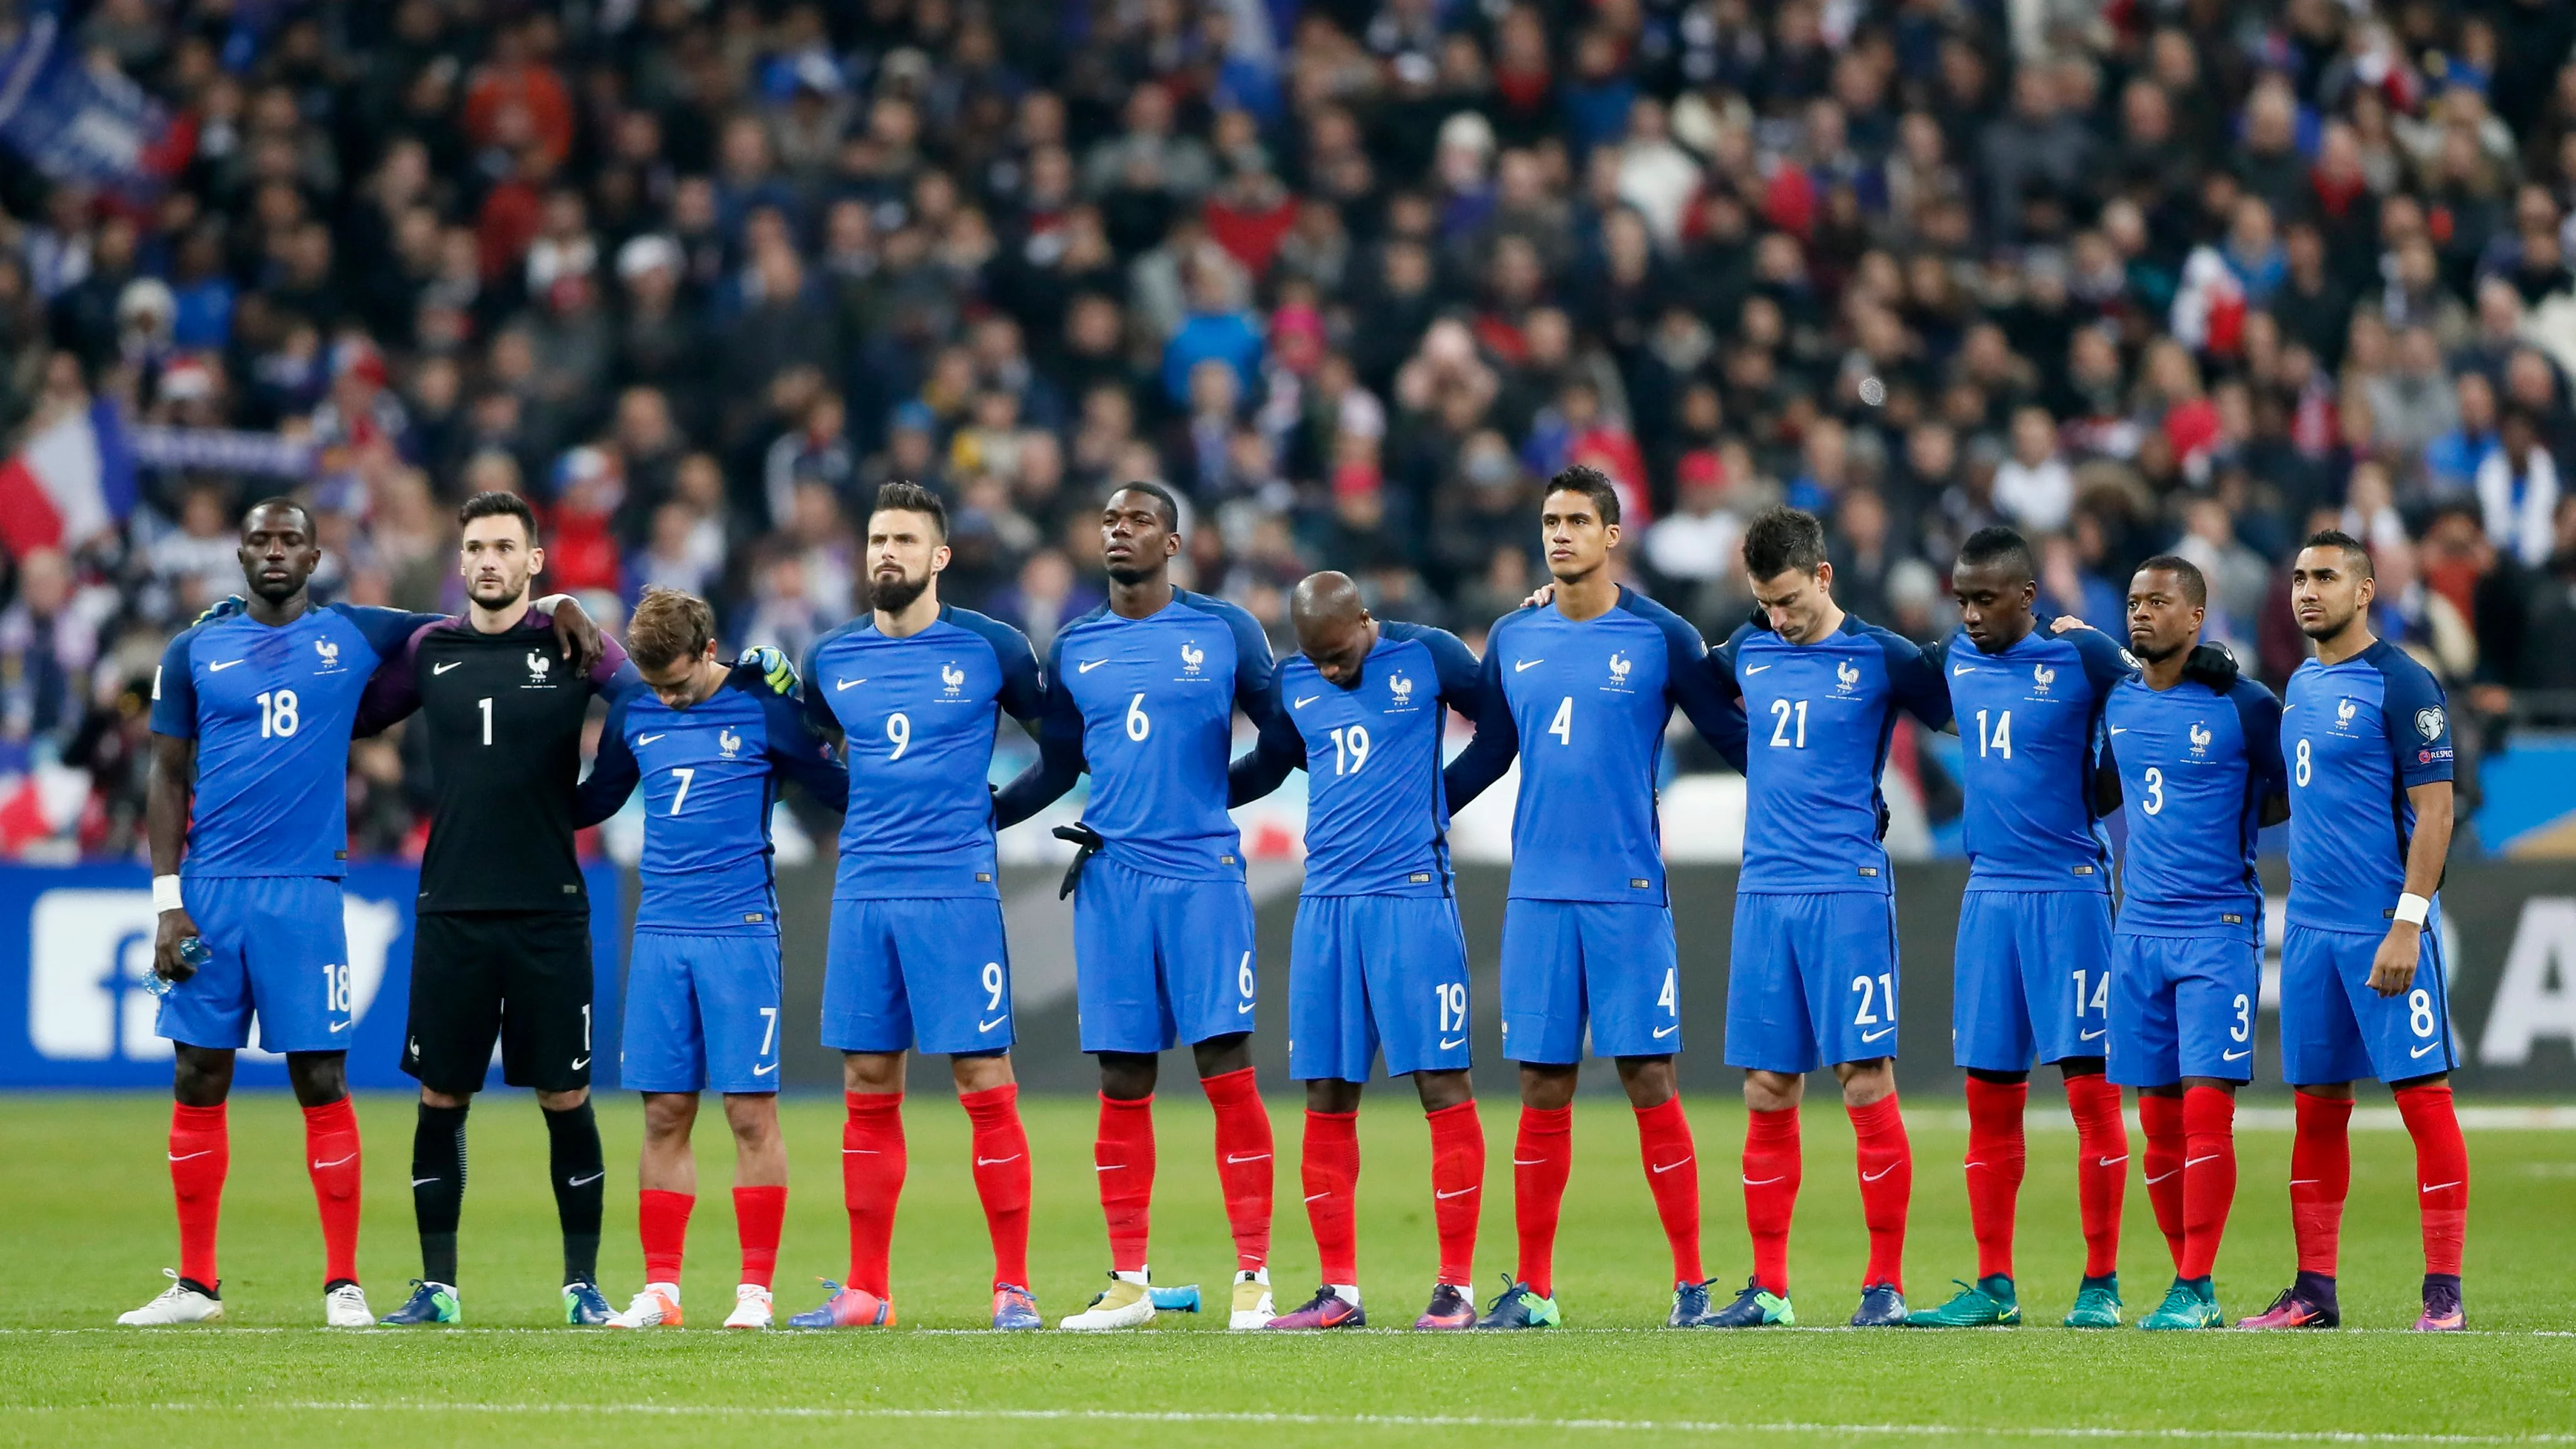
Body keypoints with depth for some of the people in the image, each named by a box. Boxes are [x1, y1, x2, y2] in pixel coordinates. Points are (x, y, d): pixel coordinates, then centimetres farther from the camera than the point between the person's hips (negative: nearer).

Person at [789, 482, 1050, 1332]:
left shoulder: (989, 649, -2)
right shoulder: (831, 659, 9)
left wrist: (988, 811, 7)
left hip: (958, 889, -4)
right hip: (863, 889, 4)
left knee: (984, 1084, -5)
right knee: (867, 1092, 5)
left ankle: (1014, 1287, -1)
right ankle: (865, 1293, 10)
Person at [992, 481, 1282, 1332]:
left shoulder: (1224, 632, 2)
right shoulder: (1074, 650, 12)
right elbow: (1058, 768, 20)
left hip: (1204, 874, -3)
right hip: (1111, 879, 3)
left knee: (1228, 1073, -7)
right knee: (1122, 1084, 3)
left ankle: (1253, 1276, -5)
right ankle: (1128, 1283, 7)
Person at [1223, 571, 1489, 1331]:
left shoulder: (1428, 656, -3)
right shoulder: (1292, 683, 10)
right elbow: (1265, 768, 25)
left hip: (1414, 897, -5)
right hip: (1326, 902, 5)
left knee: (1442, 1083, -5)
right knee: (1326, 1097, 4)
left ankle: (1456, 1287, -1)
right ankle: (1339, 1291, 11)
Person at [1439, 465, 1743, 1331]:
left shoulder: (1659, 637, -2)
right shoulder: (1513, 640, 10)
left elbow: (1729, 734, 4)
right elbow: (1488, 754, 20)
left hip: (1629, 896, -3)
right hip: (1538, 893, 3)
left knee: (1650, 1081, -5)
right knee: (1543, 1089, 5)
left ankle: (1690, 1283, 0)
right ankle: (1532, 1289, 9)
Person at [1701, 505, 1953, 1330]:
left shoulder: (1879, 658, -3)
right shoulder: (1747, 650, 12)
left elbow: (1958, 715, 7)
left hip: (1847, 890, -5)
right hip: (1763, 891, 5)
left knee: (1864, 1079, -7)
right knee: (1767, 1092, 6)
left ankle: (1887, 1284, -1)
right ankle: (1768, 1289, 11)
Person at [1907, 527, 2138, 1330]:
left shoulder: (2082, 657, -8)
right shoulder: (1954, 660, 10)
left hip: (2070, 890, -6)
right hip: (1988, 892, 6)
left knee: (2090, 1085, -5)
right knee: (1989, 1096, 7)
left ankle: (2101, 1284, 0)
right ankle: (1994, 1286, 13)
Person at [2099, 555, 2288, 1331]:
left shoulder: (2246, 707, -6)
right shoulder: (2115, 703, 9)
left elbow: (2288, 795, 3)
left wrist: (2230, 826, -2)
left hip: (2219, 928, -5)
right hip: (2139, 927, 5)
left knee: (2206, 1106, -11)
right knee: (2158, 1120, 5)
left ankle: (2198, 1289, -8)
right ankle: (2187, 1284, 14)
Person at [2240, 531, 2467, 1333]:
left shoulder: (2402, 685, -8)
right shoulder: (2300, 687, 15)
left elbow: (2434, 812, -12)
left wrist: (2407, 923, -18)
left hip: (2387, 928, -7)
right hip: (2312, 928, 7)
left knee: (2422, 1096, -6)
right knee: (2318, 1108, 8)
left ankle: (2444, 1291, -4)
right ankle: (2314, 1291, 12)